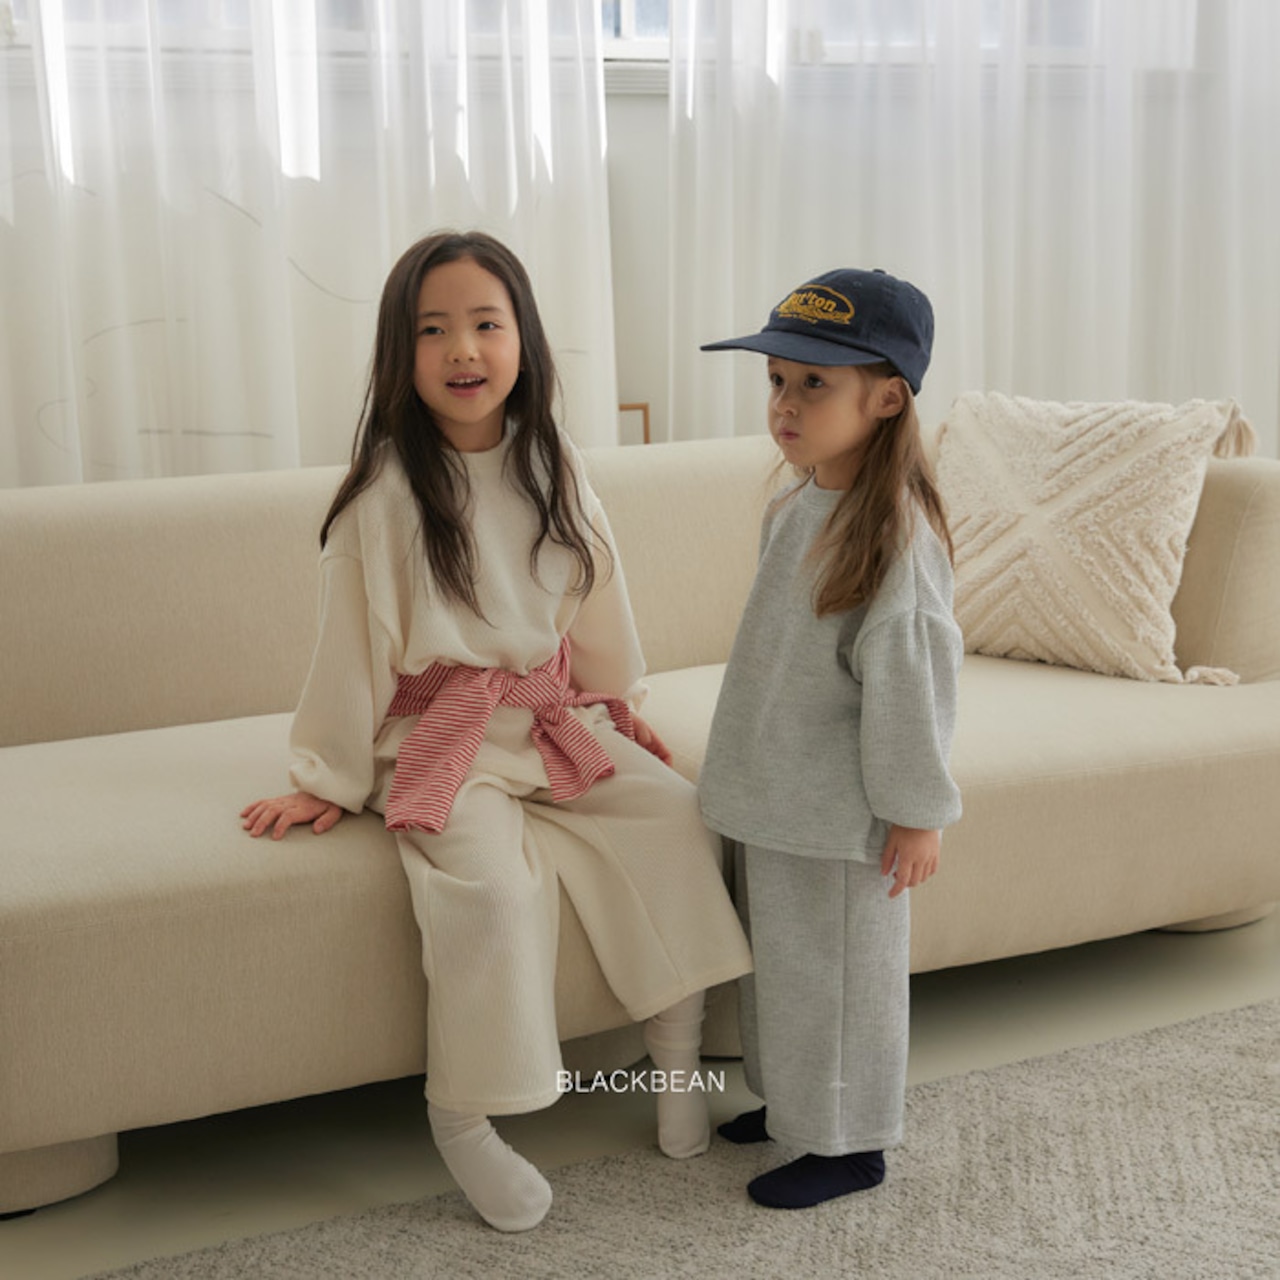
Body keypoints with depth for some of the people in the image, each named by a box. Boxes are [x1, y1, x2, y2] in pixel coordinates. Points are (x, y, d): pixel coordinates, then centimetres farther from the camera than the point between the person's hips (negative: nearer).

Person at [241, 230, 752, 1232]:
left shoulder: (554, 468, 2)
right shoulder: (387, 492, -13)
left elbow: (594, 599, 15)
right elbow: (354, 638, -8)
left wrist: (620, 704, 22)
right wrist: (328, 780, -2)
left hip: (554, 716, 5)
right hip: (441, 734, -5)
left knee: (675, 813, -13)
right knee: (494, 881, -28)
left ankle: (679, 1049, 0)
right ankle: (462, 1120, -12)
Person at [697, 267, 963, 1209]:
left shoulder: (897, 532, -23)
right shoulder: (795, 510, 4)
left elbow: (911, 680, -21)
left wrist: (917, 812, -17)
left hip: (840, 815, -9)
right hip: (772, 796, 9)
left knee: (838, 972, 6)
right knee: (776, 956, 22)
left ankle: (849, 1144, 23)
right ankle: (790, 1102, 41)